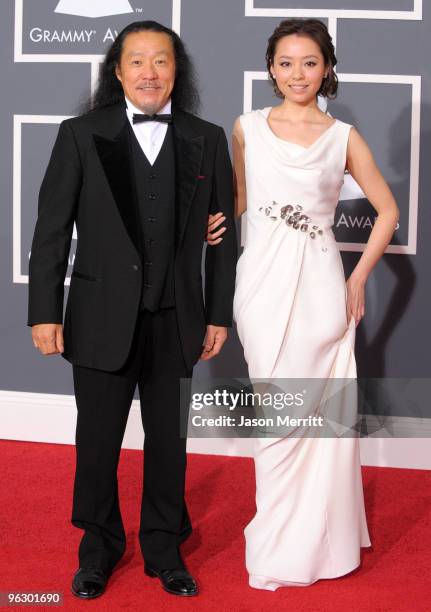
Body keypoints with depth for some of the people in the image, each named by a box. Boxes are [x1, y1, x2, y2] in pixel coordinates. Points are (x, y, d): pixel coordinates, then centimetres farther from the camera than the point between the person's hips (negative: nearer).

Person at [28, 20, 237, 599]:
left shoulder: (206, 140, 3)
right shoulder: (81, 135, -1)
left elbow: (223, 234, 5)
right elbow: (51, 230, -2)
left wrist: (219, 315, 3)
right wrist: (44, 312, -6)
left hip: (176, 322, 1)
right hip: (102, 319, -1)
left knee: (169, 440, 12)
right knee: (97, 441, 10)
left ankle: (164, 548, 30)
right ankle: (99, 547, 30)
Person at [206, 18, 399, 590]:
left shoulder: (343, 137, 3)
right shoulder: (248, 127, 6)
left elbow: (388, 210, 10)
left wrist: (359, 279, 3)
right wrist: (215, 223, -1)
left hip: (318, 285, -1)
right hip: (263, 283, 1)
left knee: (322, 412, 3)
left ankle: (318, 534, 21)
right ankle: (279, 544, 21)